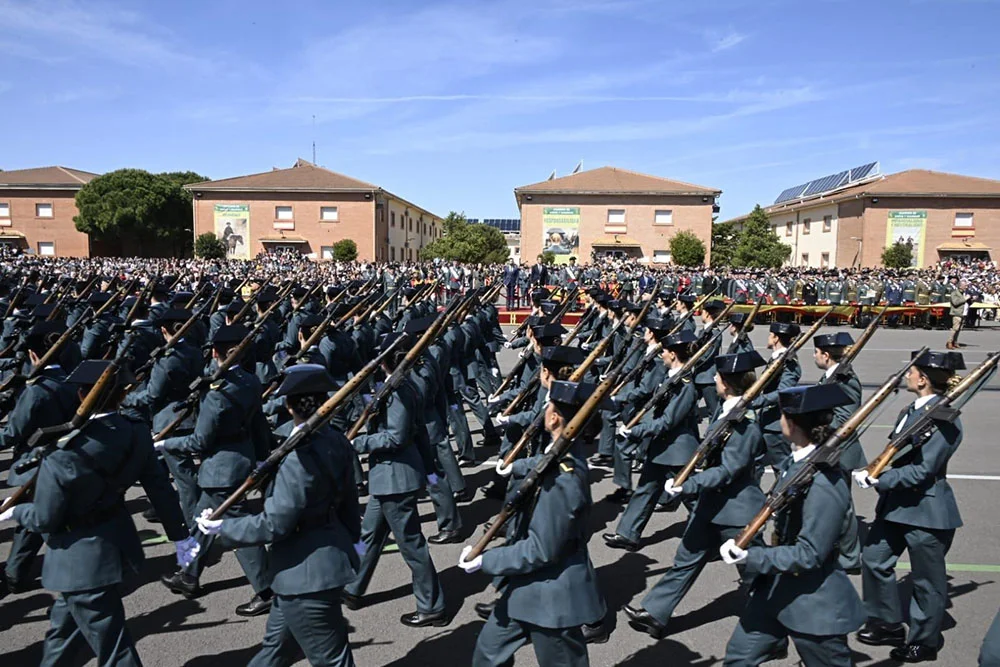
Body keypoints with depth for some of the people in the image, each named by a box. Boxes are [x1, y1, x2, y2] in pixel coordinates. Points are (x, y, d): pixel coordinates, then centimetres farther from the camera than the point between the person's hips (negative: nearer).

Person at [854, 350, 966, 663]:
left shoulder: (944, 418, -21)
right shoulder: (912, 410, 7)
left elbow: (922, 470, -24)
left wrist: (878, 480, -24)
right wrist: (875, 475, 4)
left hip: (927, 510, -9)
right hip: (897, 502, 9)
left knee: (926, 579, 10)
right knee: (874, 559, 15)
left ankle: (924, 643, 29)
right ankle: (888, 626, 32)